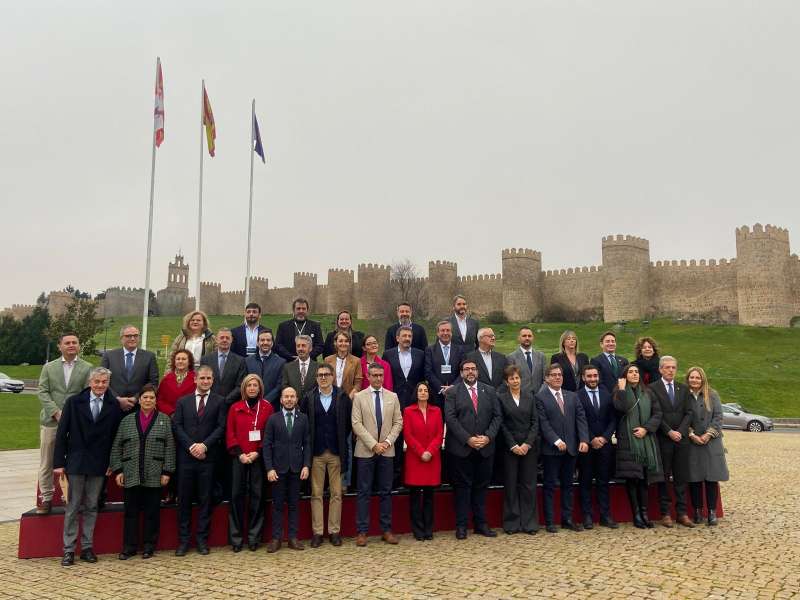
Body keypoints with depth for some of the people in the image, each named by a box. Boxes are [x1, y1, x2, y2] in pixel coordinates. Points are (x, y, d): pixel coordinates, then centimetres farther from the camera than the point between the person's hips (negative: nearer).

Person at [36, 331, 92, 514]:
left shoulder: (87, 368, 3)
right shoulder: (49, 367, 10)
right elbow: (42, 392, 2)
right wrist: (56, 412, -11)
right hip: (50, 421, 2)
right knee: (47, 463, 8)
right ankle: (45, 498, 19)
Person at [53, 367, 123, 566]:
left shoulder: (114, 406, -1)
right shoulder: (73, 402, -1)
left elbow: (116, 436, 2)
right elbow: (61, 433, -2)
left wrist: (112, 463, -3)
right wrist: (59, 462, -6)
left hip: (99, 465, 1)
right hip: (76, 462, -1)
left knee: (91, 507, 9)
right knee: (73, 507, 5)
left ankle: (87, 547, 18)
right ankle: (68, 550, 13)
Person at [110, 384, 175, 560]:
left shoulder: (164, 420, 4)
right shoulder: (127, 420, 8)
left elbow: (170, 447, 0)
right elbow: (116, 447, 8)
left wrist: (167, 471, -5)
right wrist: (117, 470, 0)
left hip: (155, 476, -1)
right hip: (131, 476, 1)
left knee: (152, 512, 5)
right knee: (131, 512, 6)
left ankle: (149, 546, 17)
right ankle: (129, 547, 16)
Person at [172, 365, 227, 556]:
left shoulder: (219, 401, 4)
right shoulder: (183, 401, 10)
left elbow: (221, 427, -3)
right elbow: (177, 426, 2)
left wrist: (204, 445, -13)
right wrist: (191, 446, -10)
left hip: (208, 457, -1)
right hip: (186, 456, 1)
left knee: (205, 499, 5)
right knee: (184, 499, 5)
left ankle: (202, 539, 14)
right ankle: (183, 540, 14)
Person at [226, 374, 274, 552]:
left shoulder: (267, 408, 4)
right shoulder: (235, 408, 7)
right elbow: (230, 433, 4)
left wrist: (258, 452, -9)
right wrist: (239, 453, -7)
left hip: (258, 457, 0)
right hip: (239, 457, 1)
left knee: (257, 495, 2)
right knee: (237, 494, 0)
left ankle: (254, 537, 11)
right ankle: (236, 538, 9)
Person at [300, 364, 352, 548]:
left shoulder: (343, 397, 0)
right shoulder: (308, 398, 1)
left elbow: (350, 421, 5)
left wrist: (342, 439, 3)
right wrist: (309, 443, 1)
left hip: (336, 452, 0)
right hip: (316, 452, 0)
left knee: (336, 493, 5)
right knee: (316, 494, 5)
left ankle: (334, 531, 14)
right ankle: (317, 532, 12)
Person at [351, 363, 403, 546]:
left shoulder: (392, 397, 8)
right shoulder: (359, 397, 0)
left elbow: (398, 422, 6)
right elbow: (356, 424, -7)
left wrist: (387, 442, -8)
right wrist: (373, 444, -13)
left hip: (387, 450, 2)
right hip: (365, 451, -2)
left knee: (386, 491, 8)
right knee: (364, 492, 2)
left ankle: (386, 530, 15)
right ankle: (362, 531, 8)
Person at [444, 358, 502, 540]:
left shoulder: (489, 391, 10)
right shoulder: (452, 392, 0)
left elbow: (497, 416, 5)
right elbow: (450, 419, -8)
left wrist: (488, 437, -9)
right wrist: (468, 439, -15)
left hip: (485, 448, 3)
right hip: (461, 448, -3)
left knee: (482, 486, 10)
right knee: (462, 486, 3)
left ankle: (481, 523, 19)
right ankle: (461, 525, 11)